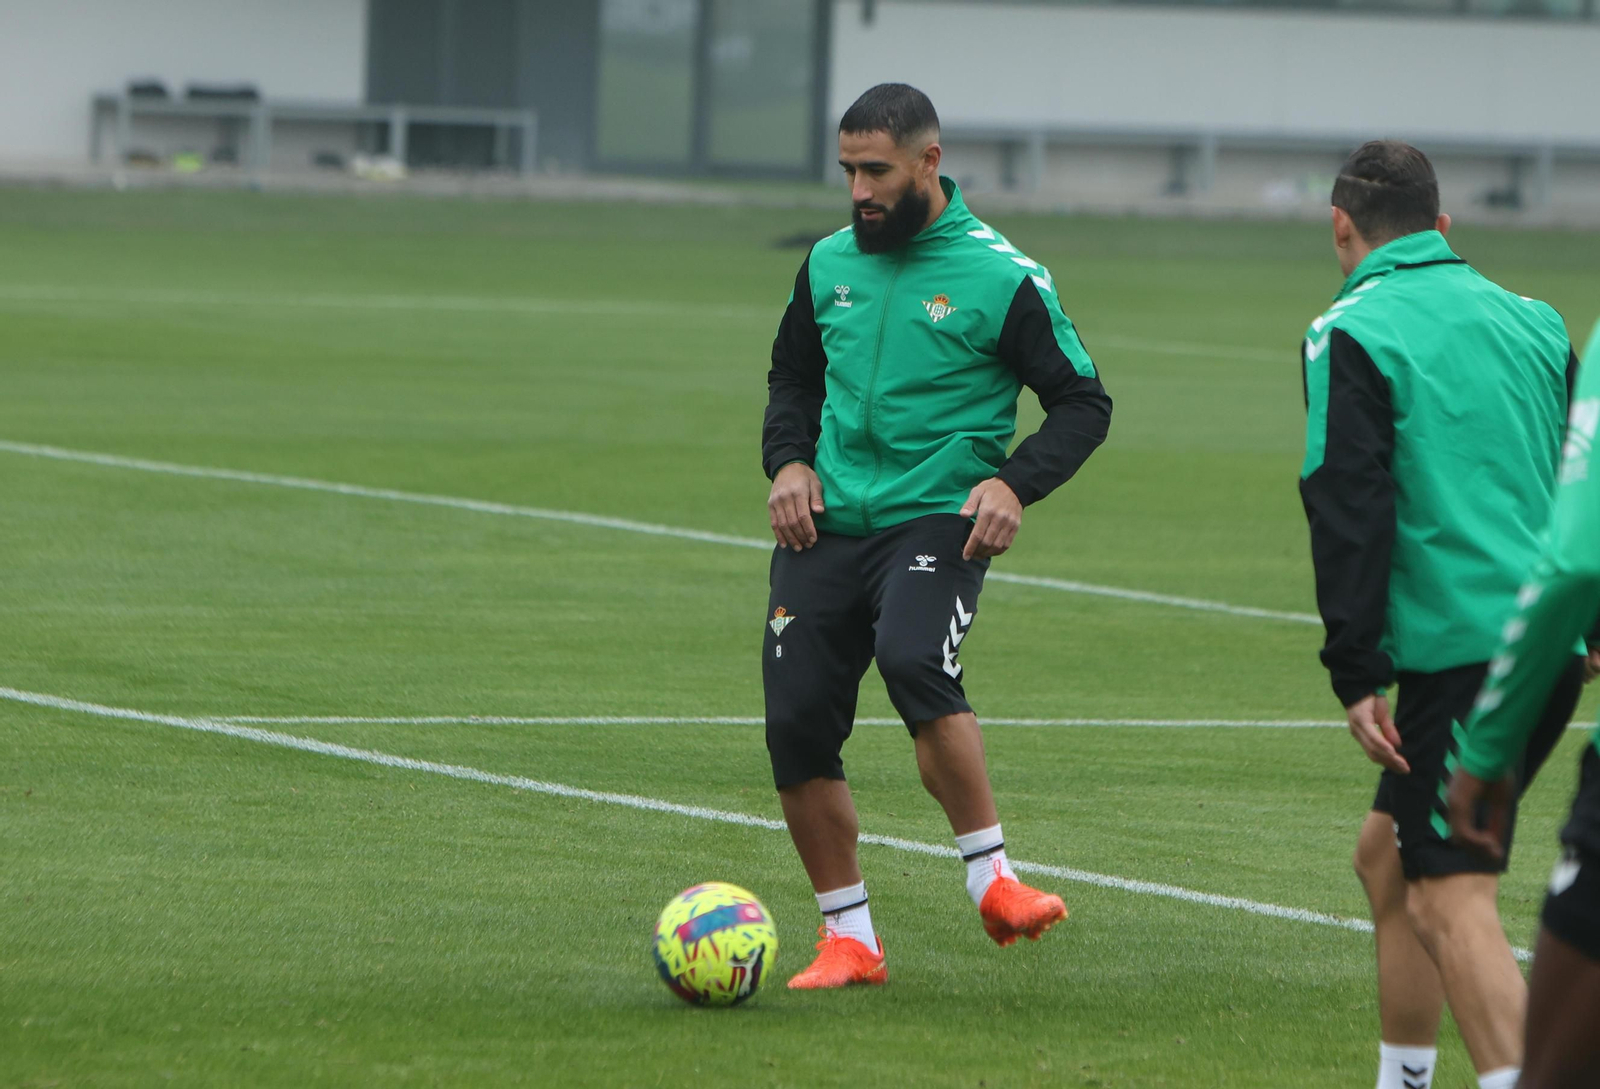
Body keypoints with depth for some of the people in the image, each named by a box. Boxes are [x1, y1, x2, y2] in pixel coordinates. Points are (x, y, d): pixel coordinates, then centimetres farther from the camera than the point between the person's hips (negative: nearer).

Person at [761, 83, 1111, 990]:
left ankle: (993, 881, -26)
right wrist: (789, 460, 6)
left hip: (937, 521, -5)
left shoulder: (1002, 277, -6)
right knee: (797, 720, -3)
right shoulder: (829, 264, 9)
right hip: (829, 522, 5)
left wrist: (1016, 483, -16)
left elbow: (1083, 402, -1)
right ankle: (849, 939, 10)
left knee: (913, 660, -33)